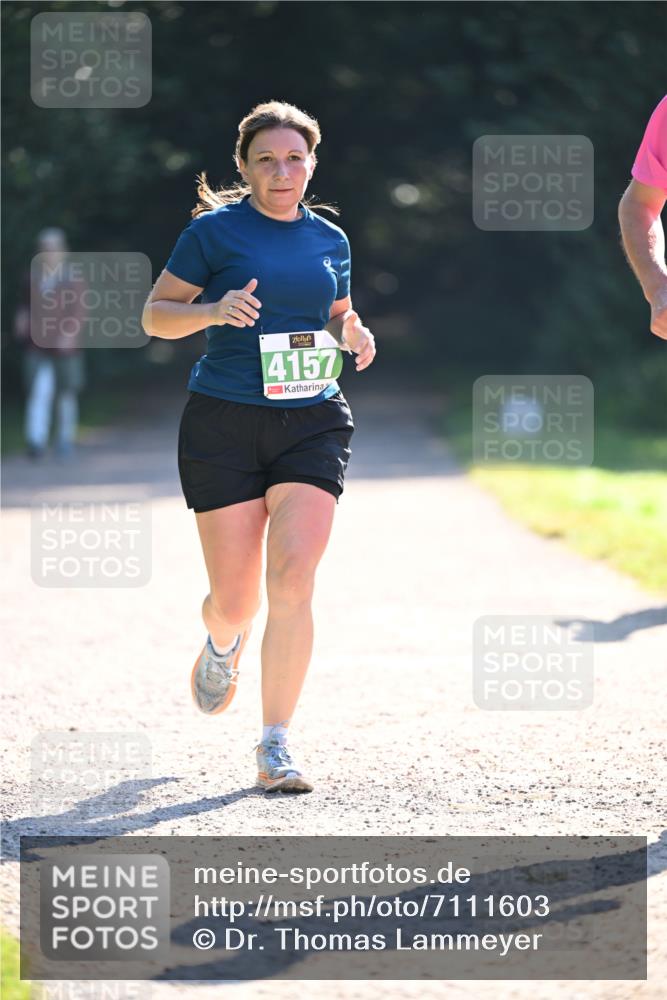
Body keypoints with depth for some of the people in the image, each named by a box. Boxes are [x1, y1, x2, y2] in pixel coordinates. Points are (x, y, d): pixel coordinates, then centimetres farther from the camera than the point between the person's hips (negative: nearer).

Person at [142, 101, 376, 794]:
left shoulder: (329, 241, 11)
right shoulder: (214, 230, -1)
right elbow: (156, 315, 2)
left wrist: (355, 335, 4)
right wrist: (214, 310, -18)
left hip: (312, 424, 2)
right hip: (223, 425, -2)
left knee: (292, 579, -15)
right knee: (234, 599, 0)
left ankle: (275, 745, -7)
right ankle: (223, 646, 40)